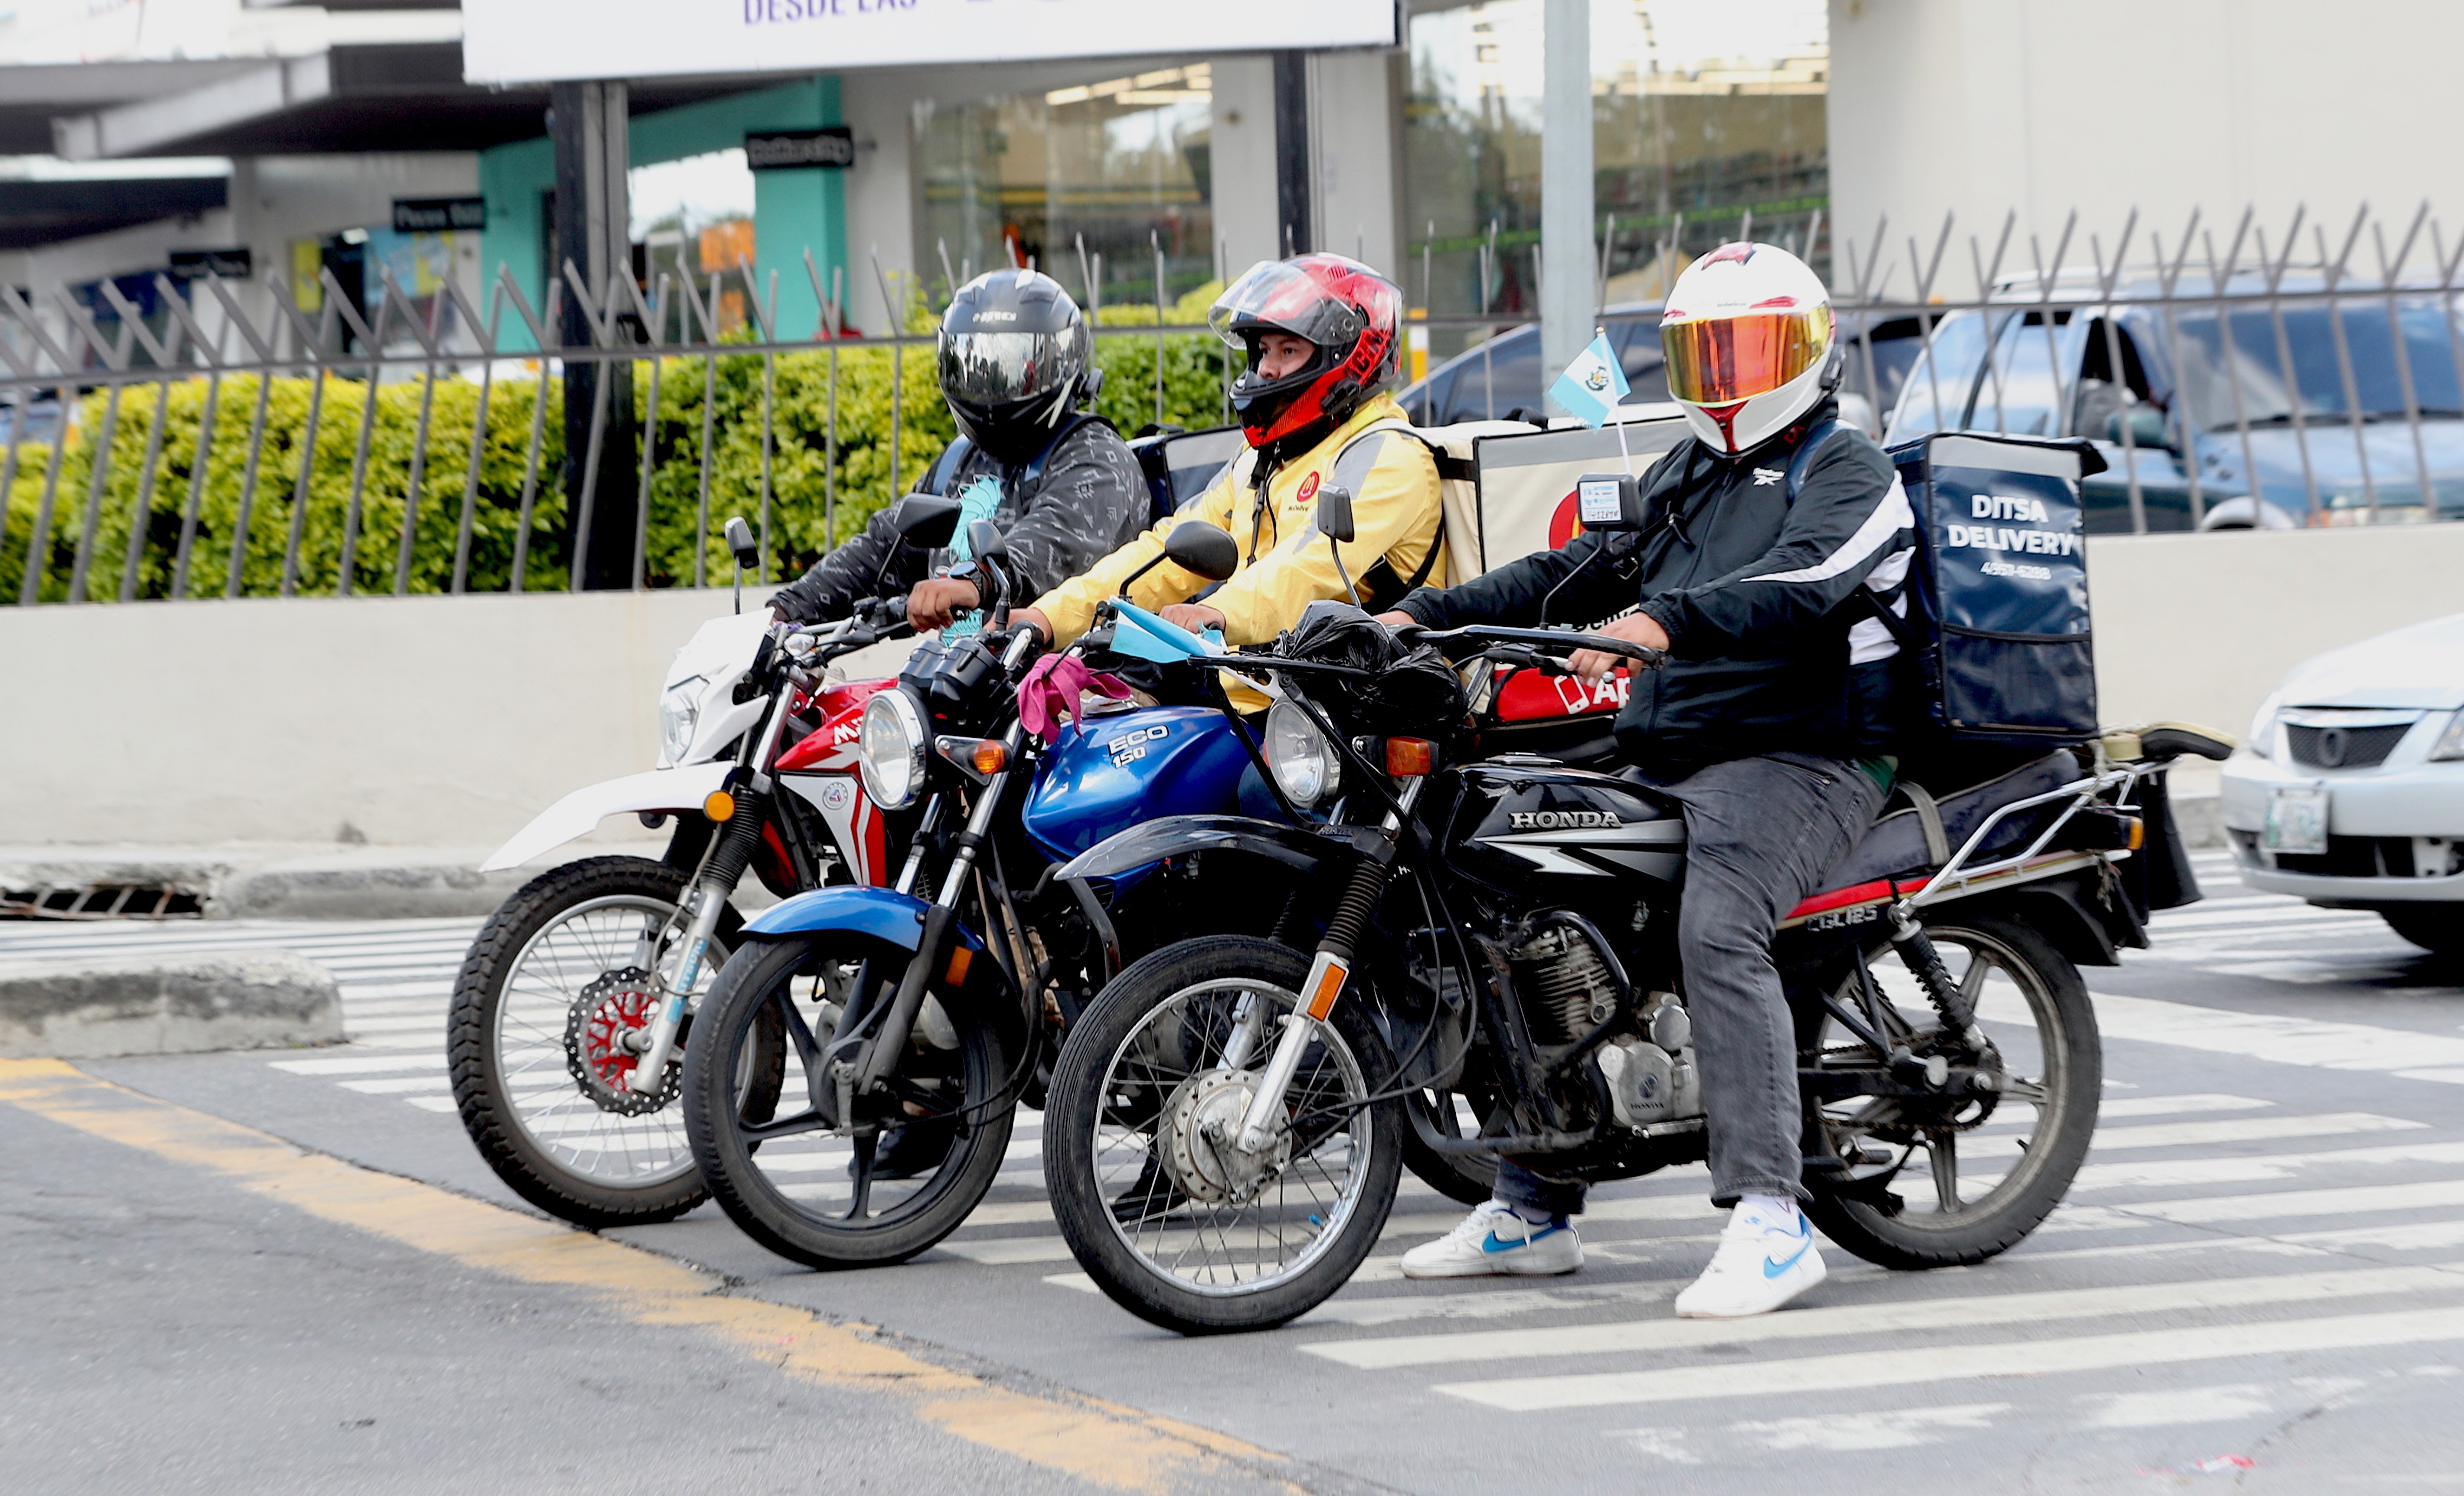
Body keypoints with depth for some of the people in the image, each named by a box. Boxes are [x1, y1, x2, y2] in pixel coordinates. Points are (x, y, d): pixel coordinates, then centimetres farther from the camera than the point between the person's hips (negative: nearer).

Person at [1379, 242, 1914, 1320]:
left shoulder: (1846, 472, -5)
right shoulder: (1684, 475, 23)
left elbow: (1797, 588, -25)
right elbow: (1578, 575, 23)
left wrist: (1667, 621, -41)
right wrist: (1429, 615, 12)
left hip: (1798, 758, -9)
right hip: (1665, 762, 9)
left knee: (1717, 930, -32)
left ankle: (1770, 1219, -34)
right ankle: (1533, 1210, 13)